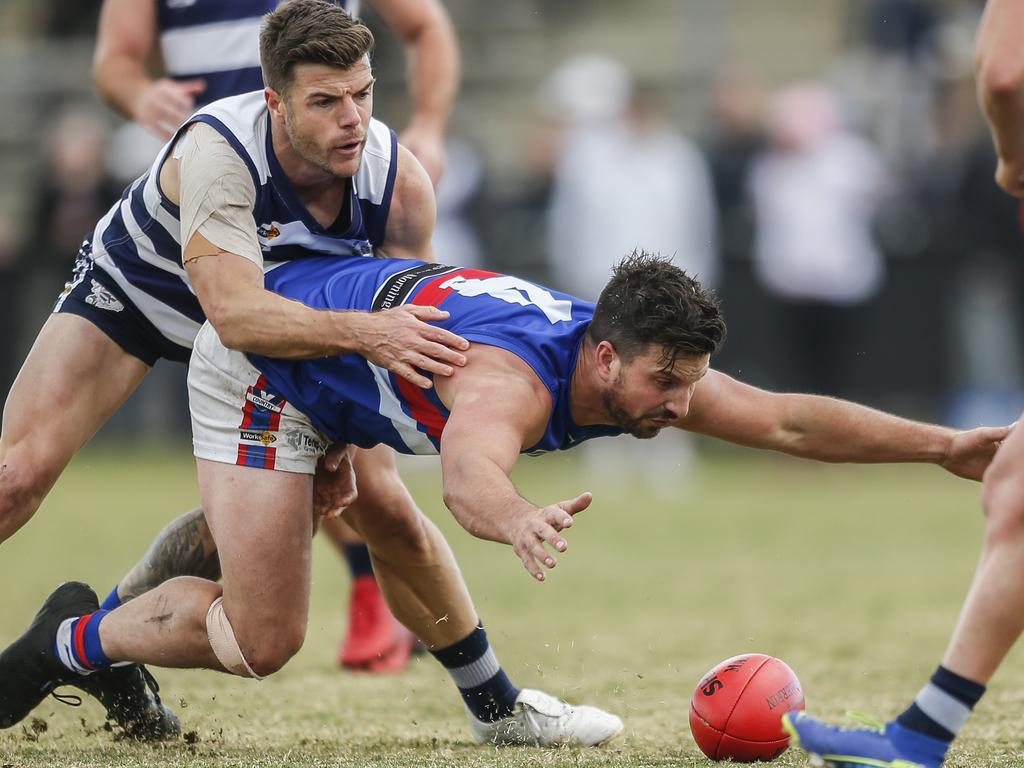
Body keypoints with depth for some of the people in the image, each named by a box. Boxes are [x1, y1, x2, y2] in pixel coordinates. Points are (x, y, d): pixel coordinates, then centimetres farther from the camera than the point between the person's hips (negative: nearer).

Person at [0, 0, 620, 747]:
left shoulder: (399, 180, -25)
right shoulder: (215, 152, -40)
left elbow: (405, 327, -11)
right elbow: (235, 310, -50)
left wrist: (344, 440, -20)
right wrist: (363, 331, -62)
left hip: (285, 314, 3)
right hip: (133, 291, -3)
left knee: (385, 508, -5)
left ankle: (496, 706, 11)